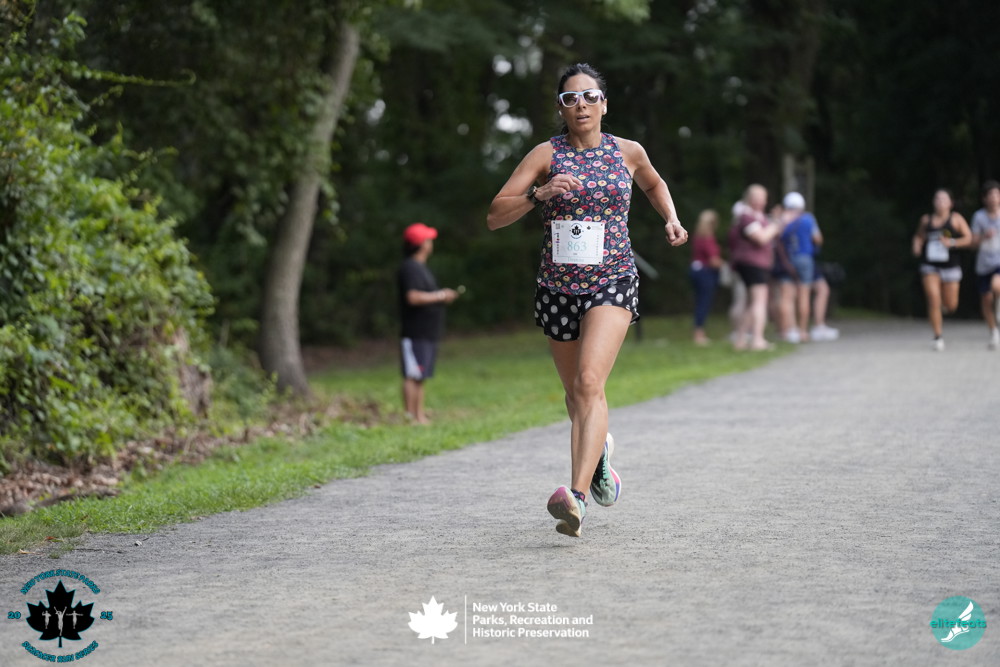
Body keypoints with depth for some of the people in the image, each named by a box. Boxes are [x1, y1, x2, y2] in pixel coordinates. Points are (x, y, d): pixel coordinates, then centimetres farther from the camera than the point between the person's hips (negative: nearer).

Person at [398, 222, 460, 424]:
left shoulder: (420, 267, 21)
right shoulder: (410, 268, -13)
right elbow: (413, 297, -24)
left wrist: (443, 296, 12)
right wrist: (440, 296, -14)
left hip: (426, 332, 11)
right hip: (415, 333, -11)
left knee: (420, 377, 11)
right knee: (412, 376, -11)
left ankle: (420, 415, 13)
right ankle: (410, 416, -12)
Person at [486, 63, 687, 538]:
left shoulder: (628, 153, 3)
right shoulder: (546, 155, -2)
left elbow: (653, 183, 27)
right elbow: (494, 217, -7)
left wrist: (671, 219, 10)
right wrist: (538, 195, -22)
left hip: (612, 283, -2)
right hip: (558, 287, 2)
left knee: (589, 383, -21)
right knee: (575, 392, 15)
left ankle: (576, 497, -30)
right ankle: (598, 449, 49)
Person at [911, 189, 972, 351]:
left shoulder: (956, 219, 0)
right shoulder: (926, 219, 7)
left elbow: (969, 238, -5)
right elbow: (918, 236, 23)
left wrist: (952, 243, -20)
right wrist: (917, 246, 2)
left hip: (950, 266, -1)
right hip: (930, 266, 1)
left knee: (951, 306, 5)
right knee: (933, 300, -14)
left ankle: (943, 303, 44)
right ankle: (938, 337, -5)